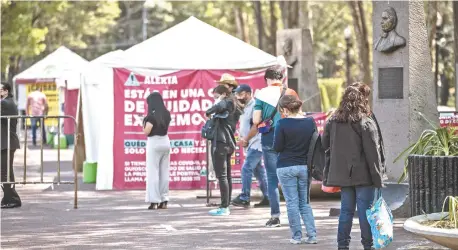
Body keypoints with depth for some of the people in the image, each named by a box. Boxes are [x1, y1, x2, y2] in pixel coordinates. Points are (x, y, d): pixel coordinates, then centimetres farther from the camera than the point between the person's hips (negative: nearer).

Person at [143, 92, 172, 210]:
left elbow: (146, 132, -15)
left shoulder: (152, 115, -15)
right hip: (165, 141, 7)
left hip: (154, 143, -7)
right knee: (164, 172, 10)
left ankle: (154, 201, -5)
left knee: (153, 172, -2)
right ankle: (164, 200, 11)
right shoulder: (167, 114, 7)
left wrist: (145, 124, 1)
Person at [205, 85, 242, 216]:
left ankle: (224, 207, -12)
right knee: (227, 175, 10)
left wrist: (208, 112, -8)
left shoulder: (226, 103, -7)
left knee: (221, 176, -10)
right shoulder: (233, 107, 20)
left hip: (220, 143, -10)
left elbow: (219, 106, -26)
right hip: (229, 143, 10)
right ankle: (226, 206, 13)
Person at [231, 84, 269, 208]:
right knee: (259, 171, 10)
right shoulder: (246, 107, 16)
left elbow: (255, 126, -20)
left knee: (246, 169, -13)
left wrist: (246, 140, -13)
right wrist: (243, 138, 8)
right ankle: (267, 198, 13)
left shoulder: (254, 106, -14)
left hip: (255, 144, -10)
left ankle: (244, 198, -11)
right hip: (251, 145, 10)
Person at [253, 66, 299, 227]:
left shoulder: (262, 94, -2)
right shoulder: (290, 93, 3)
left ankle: (275, 215, -3)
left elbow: (256, 120, -7)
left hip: (269, 137, -2)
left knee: (272, 177, 3)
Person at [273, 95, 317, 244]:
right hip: (305, 166, 4)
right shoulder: (310, 122, 0)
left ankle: (296, 236, 4)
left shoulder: (282, 124, -12)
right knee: (305, 203, 13)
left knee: (292, 203, 3)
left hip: (286, 167, -4)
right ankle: (312, 235, 9)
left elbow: (277, 147, -8)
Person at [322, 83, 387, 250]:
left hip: (342, 174, 5)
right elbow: (373, 153, -13)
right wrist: (378, 178, -9)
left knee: (346, 210, 11)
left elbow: (324, 145, 11)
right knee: (365, 210, 2)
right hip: (363, 174, -5)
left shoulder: (333, 121, 3)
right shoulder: (366, 123, -13)